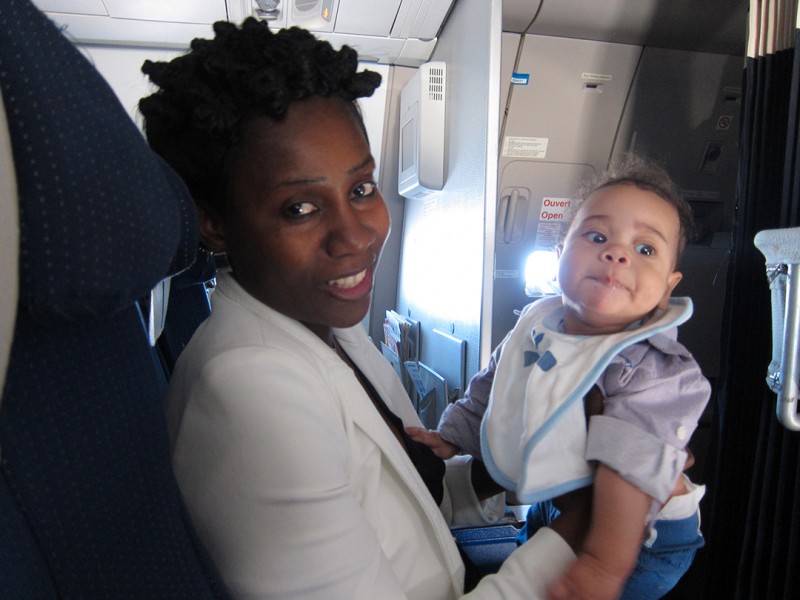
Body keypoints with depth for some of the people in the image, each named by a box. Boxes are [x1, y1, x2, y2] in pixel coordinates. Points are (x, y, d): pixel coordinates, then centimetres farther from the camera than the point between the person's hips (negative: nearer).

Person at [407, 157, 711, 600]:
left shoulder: (652, 366, -26)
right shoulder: (535, 327, -7)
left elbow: (632, 466, -32)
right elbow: (489, 392, 8)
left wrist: (605, 563, -33)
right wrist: (449, 438, 8)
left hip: (639, 535, -6)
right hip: (551, 511, 6)